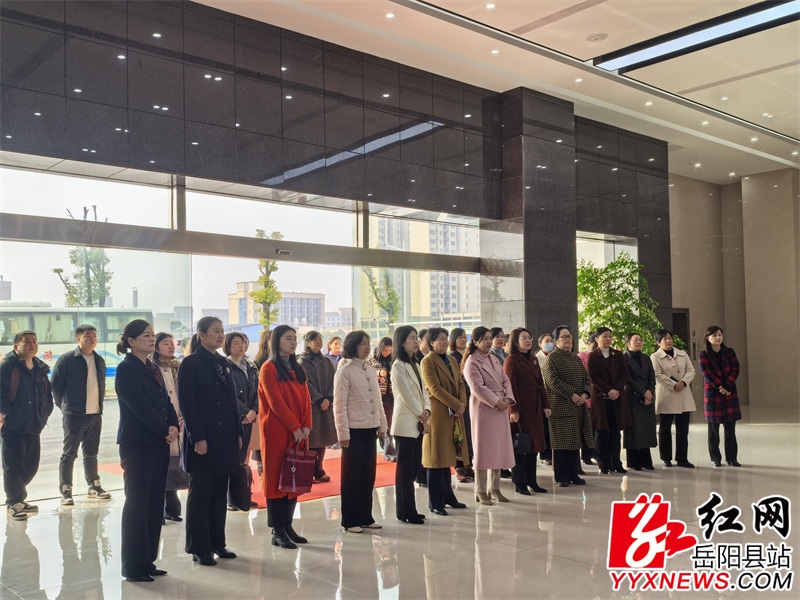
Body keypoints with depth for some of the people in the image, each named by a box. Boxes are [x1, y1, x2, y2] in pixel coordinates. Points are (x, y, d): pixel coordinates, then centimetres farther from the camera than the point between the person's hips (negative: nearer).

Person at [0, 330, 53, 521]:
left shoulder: (40, 368, 13)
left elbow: (47, 393, 23)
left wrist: (45, 412, 12)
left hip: (33, 426, 7)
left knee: (31, 465, 12)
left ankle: (17, 497, 32)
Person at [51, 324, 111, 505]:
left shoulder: (99, 360, 11)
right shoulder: (66, 359, -7)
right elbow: (55, 385, -3)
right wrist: (64, 406, 0)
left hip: (95, 415, 5)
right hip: (74, 415, -5)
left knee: (91, 454, 13)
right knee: (69, 454, 1)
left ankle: (94, 488, 21)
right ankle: (65, 492, 7)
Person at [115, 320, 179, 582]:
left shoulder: (153, 369, 16)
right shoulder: (126, 369, -8)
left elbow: (166, 401, 12)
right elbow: (140, 407, -15)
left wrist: (173, 426, -5)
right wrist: (165, 430, -12)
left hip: (159, 443, 8)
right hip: (138, 443, -8)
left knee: (155, 503, 9)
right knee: (137, 503, -2)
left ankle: (147, 561, 18)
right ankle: (133, 566, 7)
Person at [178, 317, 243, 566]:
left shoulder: (224, 363, 13)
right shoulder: (191, 363, -8)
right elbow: (186, 403, -13)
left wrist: (238, 432, 11)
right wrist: (198, 438, -18)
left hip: (225, 439, 7)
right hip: (203, 440, -7)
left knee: (220, 492, 12)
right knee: (200, 493, 2)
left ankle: (217, 542, 22)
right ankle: (199, 548, 10)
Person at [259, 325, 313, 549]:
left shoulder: (298, 369, 15)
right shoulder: (269, 368, -6)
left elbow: (306, 398, 10)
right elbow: (276, 401, -13)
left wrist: (306, 425, -4)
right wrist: (294, 426, -16)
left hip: (298, 432, 7)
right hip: (276, 431, -7)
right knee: (275, 477, -2)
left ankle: (288, 526, 16)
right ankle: (278, 532, 3)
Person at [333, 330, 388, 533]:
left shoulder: (371, 371, 13)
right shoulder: (344, 371, -7)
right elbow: (339, 404, -10)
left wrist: (382, 425, 13)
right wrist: (343, 432, -14)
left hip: (370, 428, 6)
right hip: (354, 429, -6)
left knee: (368, 474, 10)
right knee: (351, 476, 1)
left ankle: (365, 517, 20)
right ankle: (350, 520, 10)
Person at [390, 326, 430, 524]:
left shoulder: (415, 364, 16)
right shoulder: (398, 366, -10)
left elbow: (423, 390, 12)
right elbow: (407, 395, -13)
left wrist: (426, 411, -4)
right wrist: (422, 417, -8)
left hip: (418, 422, 8)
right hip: (405, 422, -8)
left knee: (414, 466, 10)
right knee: (405, 468, -3)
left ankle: (408, 510, 17)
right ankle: (405, 512, 5)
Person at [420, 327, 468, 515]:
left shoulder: (451, 360, 16)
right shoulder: (427, 361, -9)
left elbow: (460, 384, 13)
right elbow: (435, 389, -16)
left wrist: (462, 404, -4)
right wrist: (457, 405, -17)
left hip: (454, 414, 8)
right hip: (438, 413, -8)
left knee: (447, 456, 14)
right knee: (437, 457, -2)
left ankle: (448, 497, 23)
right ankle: (435, 503, 4)